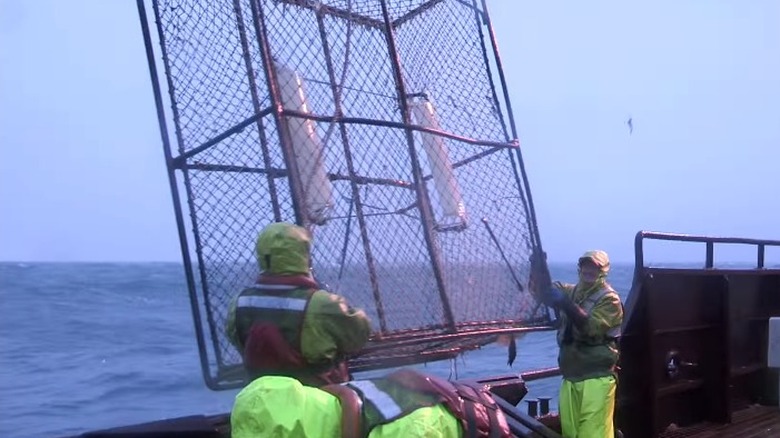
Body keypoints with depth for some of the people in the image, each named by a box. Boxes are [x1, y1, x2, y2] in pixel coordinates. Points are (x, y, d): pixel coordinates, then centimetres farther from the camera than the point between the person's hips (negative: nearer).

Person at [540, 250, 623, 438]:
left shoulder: (609, 298, -4)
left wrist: (567, 305, -30)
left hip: (596, 378, -6)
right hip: (570, 376, 6)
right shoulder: (570, 291, 15)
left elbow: (591, 327, -18)